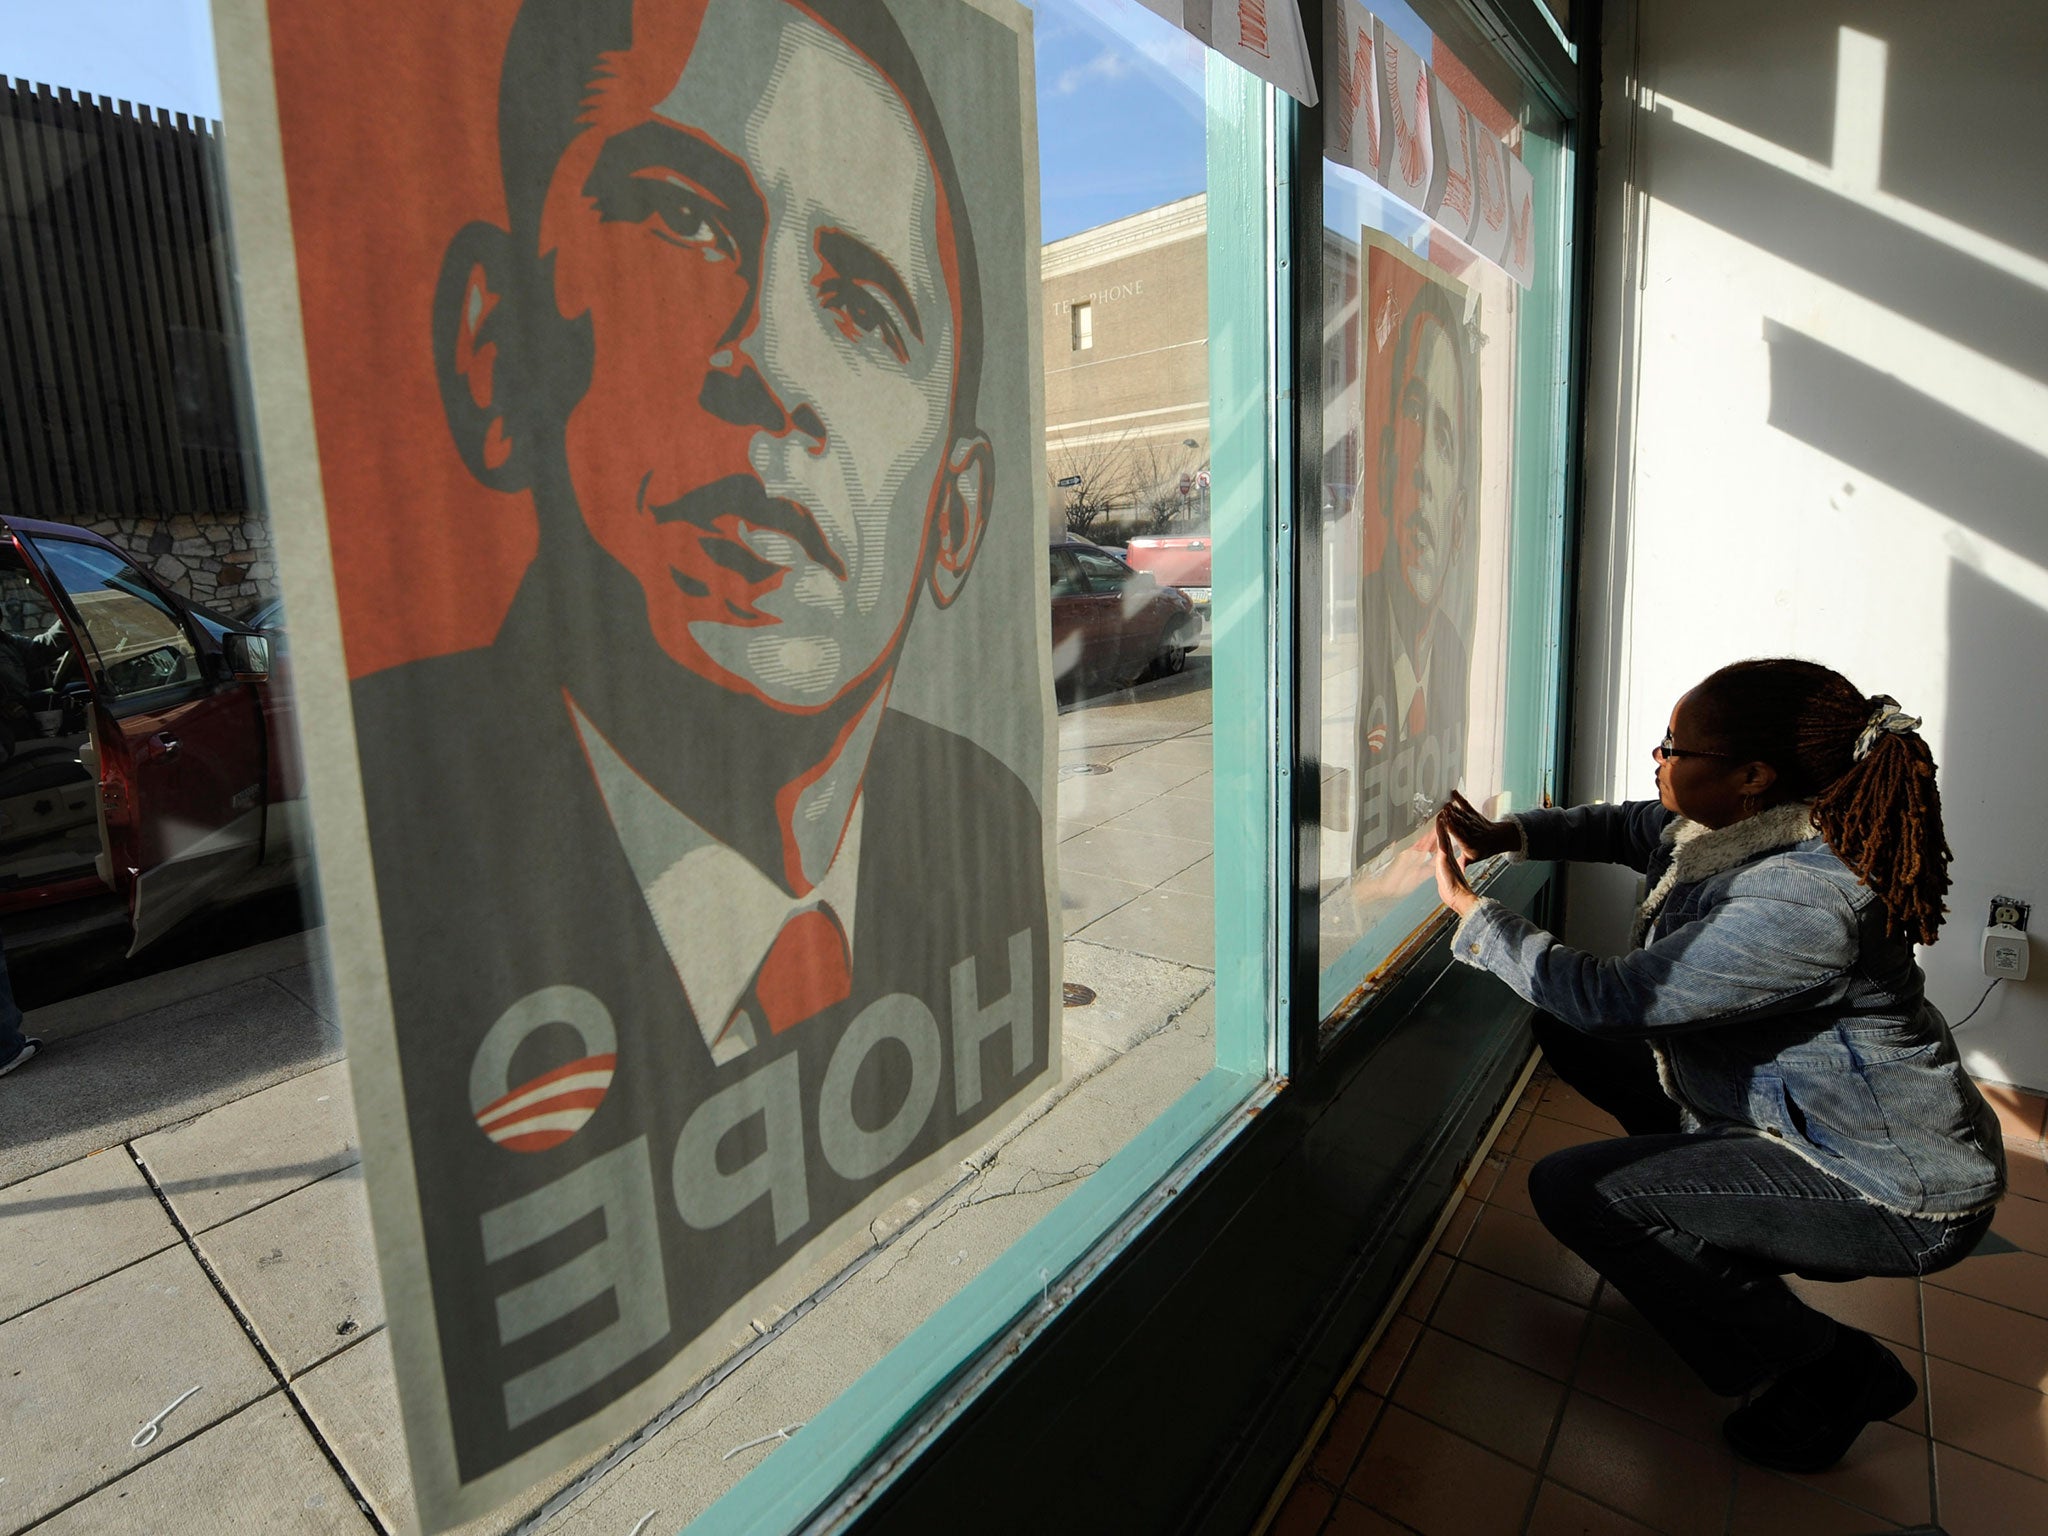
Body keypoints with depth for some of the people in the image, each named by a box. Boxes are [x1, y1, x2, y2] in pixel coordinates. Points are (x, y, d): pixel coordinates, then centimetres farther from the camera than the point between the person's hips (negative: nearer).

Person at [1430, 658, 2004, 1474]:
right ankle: (1711, 1230, 21)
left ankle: (1828, 1367, 3)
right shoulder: (1729, 826, -8)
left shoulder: (1802, 906, -35)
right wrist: (1505, 835, -5)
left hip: (1896, 1195, -9)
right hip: (1799, 1105, 9)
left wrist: (1470, 908, -22)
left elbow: (1607, 993, -31)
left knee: (1569, 1190, -15)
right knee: (1567, 1037, 9)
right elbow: (1621, 827, 12)